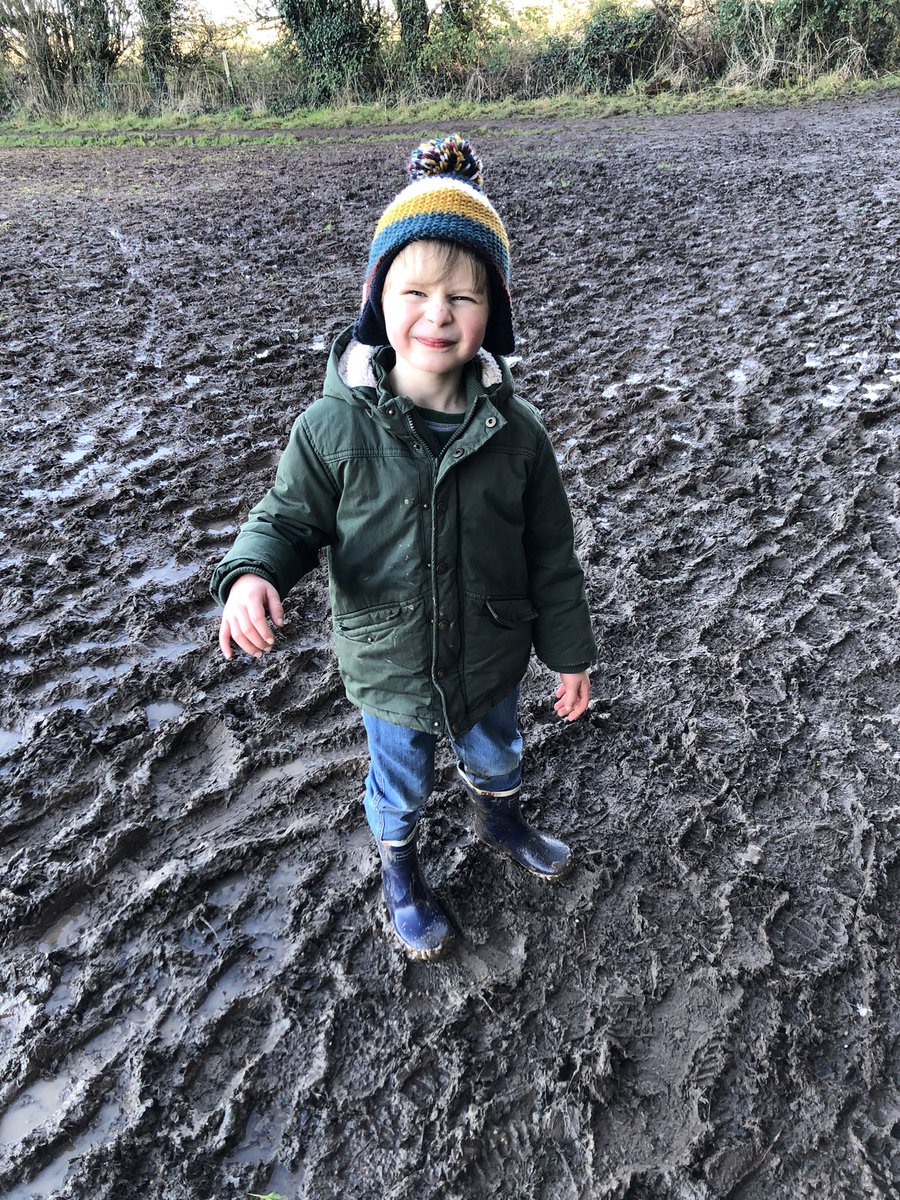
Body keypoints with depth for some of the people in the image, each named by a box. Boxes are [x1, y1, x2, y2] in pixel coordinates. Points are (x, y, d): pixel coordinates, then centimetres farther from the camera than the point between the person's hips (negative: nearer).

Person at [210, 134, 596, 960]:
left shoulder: (514, 431, -16)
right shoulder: (335, 428, -21)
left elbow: (550, 553, -7)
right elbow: (290, 519, -9)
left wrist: (570, 654, 0)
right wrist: (253, 575, -31)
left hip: (491, 661, 2)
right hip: (391, 672, -1)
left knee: (496, 760, 31)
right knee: (400, 788, 24)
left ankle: (501, 822, 66)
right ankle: (401, 875, 57)